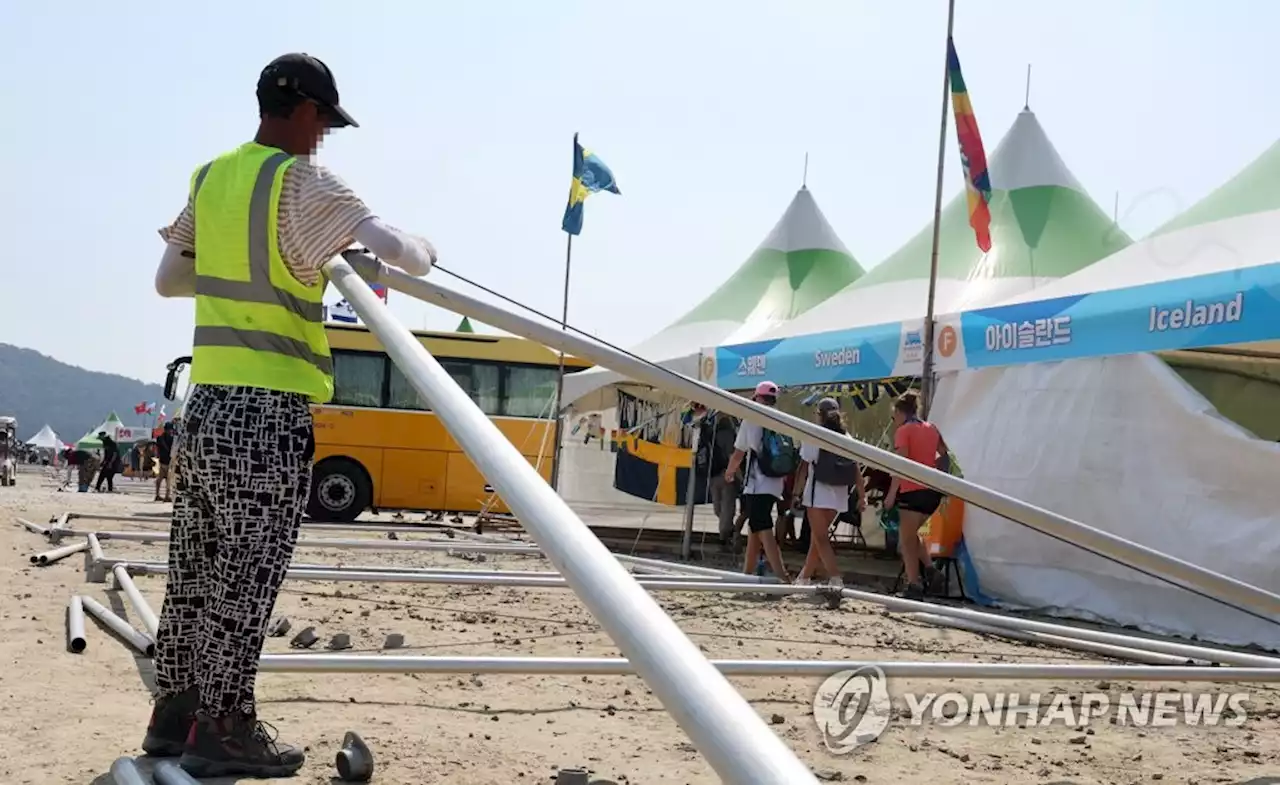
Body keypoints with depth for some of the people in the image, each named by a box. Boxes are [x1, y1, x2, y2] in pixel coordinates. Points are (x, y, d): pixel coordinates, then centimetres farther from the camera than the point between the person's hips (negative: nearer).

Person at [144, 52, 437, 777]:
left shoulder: (211, 178, 13)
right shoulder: (306, 183, -9)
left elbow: (169, 280, 22)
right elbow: (402, 255, -16)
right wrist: (426, 252, 6)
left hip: (205, 404, 8)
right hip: (268, 415, -7)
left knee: (197, 573, 13)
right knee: (246, 578, -1)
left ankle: (176, 713, 22)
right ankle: (224, 728, 4)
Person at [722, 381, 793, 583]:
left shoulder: (752, 421, -8)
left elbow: (738, 454, -2)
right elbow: (791, 457, 8)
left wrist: (729, 472, 17)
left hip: (757, 486, -7)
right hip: (776, 485, 7)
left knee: (764, 531, -11)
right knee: (754, 528, 19)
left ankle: (783, 577, -24)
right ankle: (748, 572, 27)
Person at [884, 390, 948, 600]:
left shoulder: (903, 431, -6)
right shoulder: (931, 429, 14)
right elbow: (945, 455, 16)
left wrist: (891, 493, -13)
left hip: (913, 490, -7)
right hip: (933, 490, 7)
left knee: (907, 539, 1)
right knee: (910, 534, 22)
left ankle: (914, 586, -4)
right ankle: (930, 569, 7)